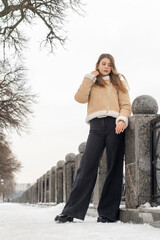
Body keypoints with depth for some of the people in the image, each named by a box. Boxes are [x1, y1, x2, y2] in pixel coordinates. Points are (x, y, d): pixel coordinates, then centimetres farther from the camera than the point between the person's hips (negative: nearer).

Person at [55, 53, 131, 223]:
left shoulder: (118, 81, 19)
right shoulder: (92, 83, 21)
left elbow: (126, 105, 8)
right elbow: (80, 98, 2)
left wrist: (122, 120, -11)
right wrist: (90, 77, 5)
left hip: (114, 125, 0)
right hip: (96, 126, 0)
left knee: (114, 167, -3)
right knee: (87, 166, -9)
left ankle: (108, 213, -1)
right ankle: (71, 212, -10)